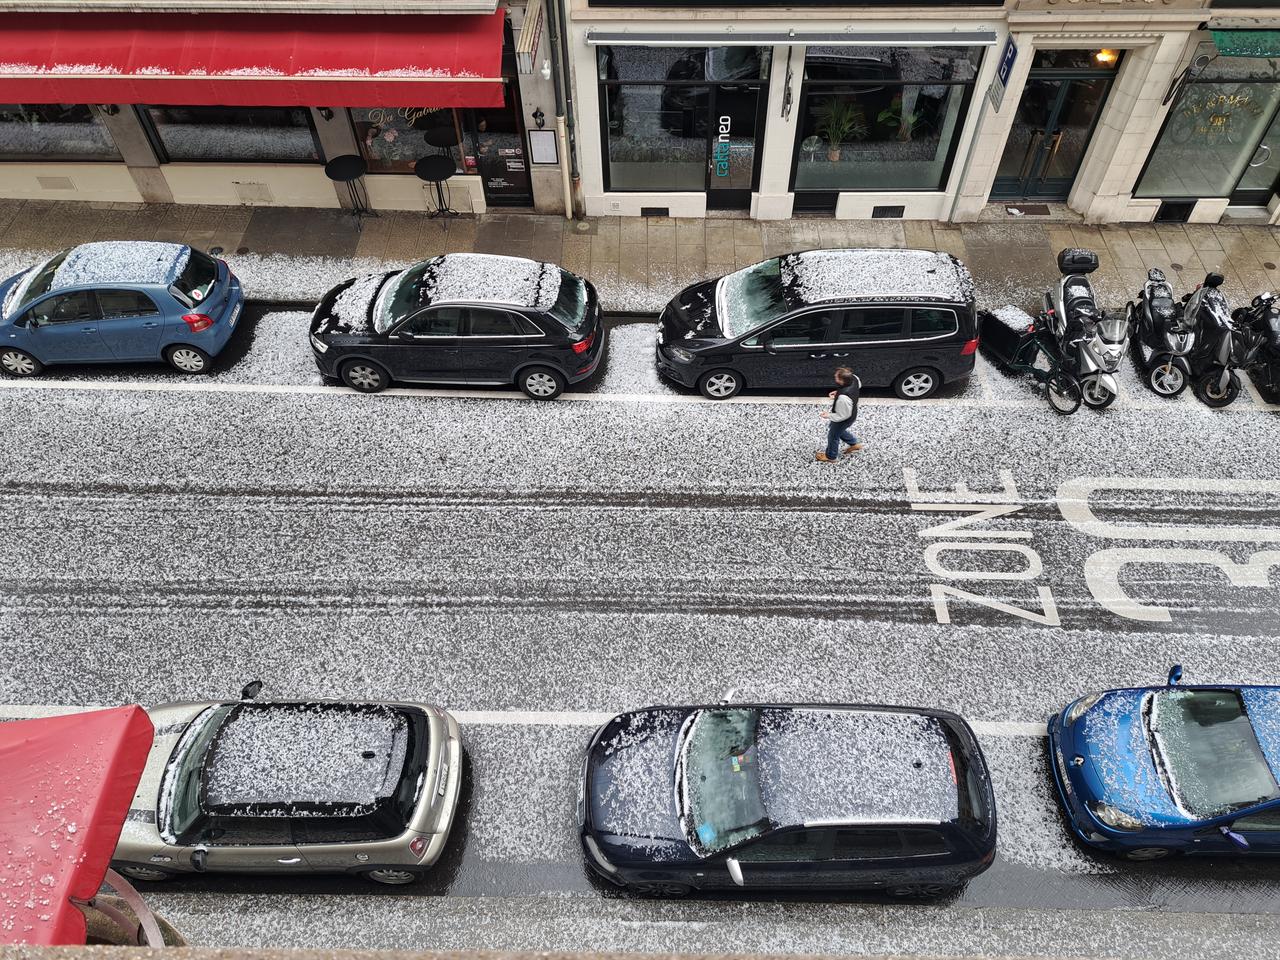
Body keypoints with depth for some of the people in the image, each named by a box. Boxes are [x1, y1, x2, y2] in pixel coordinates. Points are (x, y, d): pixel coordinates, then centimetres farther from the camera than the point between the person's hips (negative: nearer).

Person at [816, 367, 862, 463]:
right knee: (839, 430, 35)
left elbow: (843, 416, -30)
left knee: (833, 436, 21)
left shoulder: (843, 398, -46)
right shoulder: (854, 378, -24)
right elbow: (859, 385, 3)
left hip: (844, 419, -7)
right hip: (852, 413, 7)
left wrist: (829, 415, -16)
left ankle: (830, 456, 47)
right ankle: (854, 444, 55)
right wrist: (838, 393, -1)